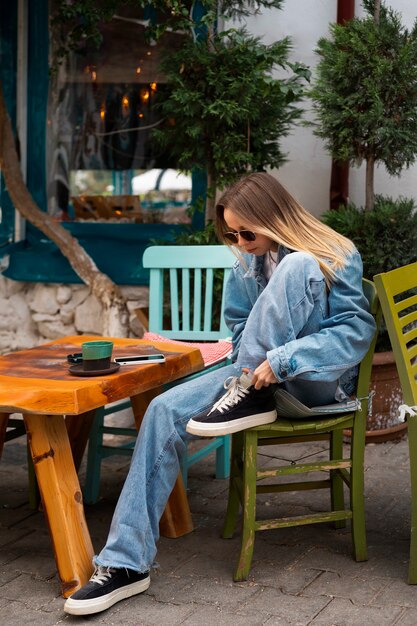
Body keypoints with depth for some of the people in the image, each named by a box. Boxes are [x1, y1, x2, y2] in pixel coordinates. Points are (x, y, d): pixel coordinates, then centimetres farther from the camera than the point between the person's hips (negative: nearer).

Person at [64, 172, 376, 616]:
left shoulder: (336, 257, -9)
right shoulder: (248, 263, 8)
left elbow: (357, 330, -18)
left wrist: (282, 361, -29)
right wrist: (251, 363, -6)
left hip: (322, 380, -5)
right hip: (261, 375, 5)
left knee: (296, 268, -28)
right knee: (165, 410, -19)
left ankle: (250, 400, -19)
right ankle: (126, 562, -18)